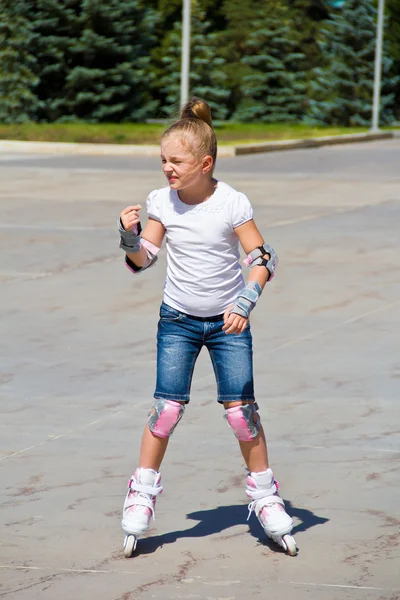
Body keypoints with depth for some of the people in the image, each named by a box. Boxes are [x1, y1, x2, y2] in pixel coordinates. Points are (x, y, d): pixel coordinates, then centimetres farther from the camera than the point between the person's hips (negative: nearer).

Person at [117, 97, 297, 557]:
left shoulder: (231, 204, -15)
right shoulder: (161, 203, -6)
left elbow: (262, 259, -13)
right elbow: (141, 260, -2)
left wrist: (246, 302, -27)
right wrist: (129, 234, -23)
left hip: (228, 321, -2)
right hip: (178, 320, 2)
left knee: (241, 410, -3)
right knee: (167, 407, -6)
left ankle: (265, 496, 12)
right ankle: (142, 494, 7)